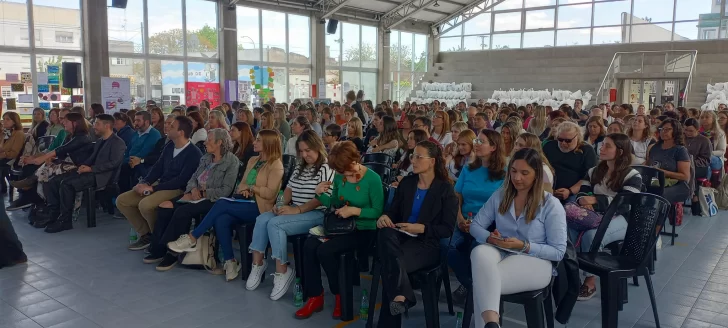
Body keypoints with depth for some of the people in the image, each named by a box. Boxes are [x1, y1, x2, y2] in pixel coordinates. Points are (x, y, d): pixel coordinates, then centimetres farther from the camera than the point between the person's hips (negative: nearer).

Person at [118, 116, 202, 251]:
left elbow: (182, 180, -20)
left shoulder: (193, 153, -15)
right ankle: (146, 234, 6)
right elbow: (158, 167, 15)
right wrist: (144, 182, -5)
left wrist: (152, 188, -20)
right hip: (159, 185, 9)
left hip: (177, 190, -9)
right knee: (122, 200, 0)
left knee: (145, 204, -32)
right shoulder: (170, 146, 10)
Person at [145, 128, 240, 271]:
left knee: (182, 211, -29)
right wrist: (193, 189, -6)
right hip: (195, 196, 8)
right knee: (164, 206, -13)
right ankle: (158, 249, -8)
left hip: (212, 200, -7)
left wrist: (202, 193, -14)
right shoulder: (206, 158, 16)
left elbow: (226, 190, -14)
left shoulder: (232, 161, -8)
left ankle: (172, 252, -15)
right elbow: (193, 178, 16)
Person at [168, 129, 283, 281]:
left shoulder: (276, 165, -6)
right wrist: (244, 190, -4)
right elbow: (241, 184, 18)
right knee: (221, 220, -24)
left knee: (221, 204, -24)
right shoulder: (253, 160, 19)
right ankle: (230, 262, -19)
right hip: (245, 204, 7)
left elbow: (270, 193, -15)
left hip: (260, 208, -7)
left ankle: (192, 239, -13)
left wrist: (251, 187, -6)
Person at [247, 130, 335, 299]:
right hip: (294, 210, 8)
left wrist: (297, 210, -22)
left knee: (275, 224, -27)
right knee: (262, 219, -15)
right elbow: (289, 188, 17)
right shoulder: (299, 167, 19)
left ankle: (282, 272, -19)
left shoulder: (326, 169, -9)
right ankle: (258, 263, -9)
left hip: (316, 214, -8)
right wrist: (281, 205, -3)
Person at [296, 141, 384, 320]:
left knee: (325, 250, -26)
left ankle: (341, 295, -1)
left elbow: (378, 211, -12)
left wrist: (355, 210, -24)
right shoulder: (339, 176, 1)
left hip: (364, 230, -6)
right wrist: (320, 193, -7)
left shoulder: (372, 179, -16)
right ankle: (315, 297, -7)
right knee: (309, 245, -20)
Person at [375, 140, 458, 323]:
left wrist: (422, 228, -19)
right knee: (386, 233, -35)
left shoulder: (445, 188, -1)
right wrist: (385, 217, -14)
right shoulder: (406, 183, 13)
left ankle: (388, 320, -20)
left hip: (428, 243, -4)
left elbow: (448, 229, -6)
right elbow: (394, 212, 11)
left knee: (390, 261, -33)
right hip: (403, 237, 4)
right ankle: (399, 296, -37)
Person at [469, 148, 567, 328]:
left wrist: (524, 246, -17)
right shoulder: (500, 196, 10)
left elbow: (558, 252, -4)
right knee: (479, 252, -38)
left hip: (535, 262, -3)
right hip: (501, 253, 4)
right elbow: (475, 226, 10)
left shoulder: (551, 205, -3)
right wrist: (490, 238, -13)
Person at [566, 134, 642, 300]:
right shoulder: (594, 171, 17)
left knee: (591, 235, -36)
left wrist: (596, 200, -20)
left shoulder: (632, 176, -2)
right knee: (568, 227, -30)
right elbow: (581, 193, 9)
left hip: (620, 219, -5)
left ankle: (591, 280, -20)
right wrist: (583, 201, -17)